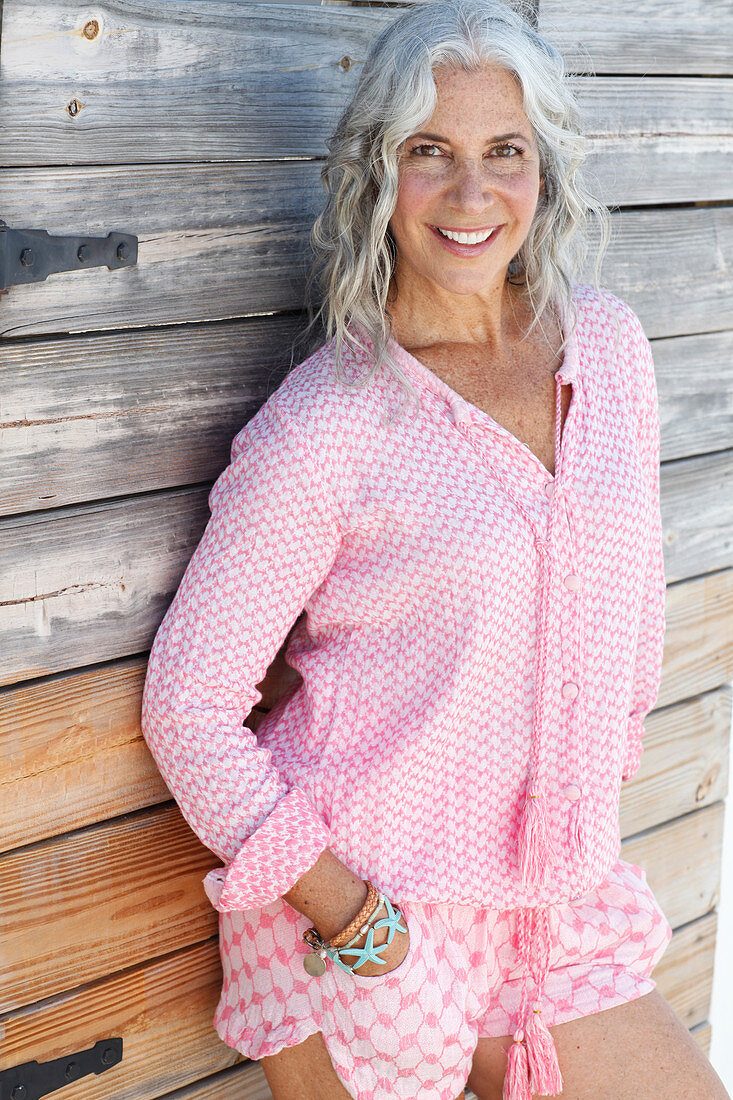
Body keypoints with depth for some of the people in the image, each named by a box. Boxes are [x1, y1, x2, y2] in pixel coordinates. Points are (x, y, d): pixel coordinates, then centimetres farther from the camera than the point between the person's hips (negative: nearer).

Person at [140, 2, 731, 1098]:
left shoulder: (608, 344, 2)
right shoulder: (322, 424, -14)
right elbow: (189, 700, -11)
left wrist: (592, 793, 15)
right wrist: (349, 915, -16)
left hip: (559, 913, 5)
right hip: (357, 908, -5)